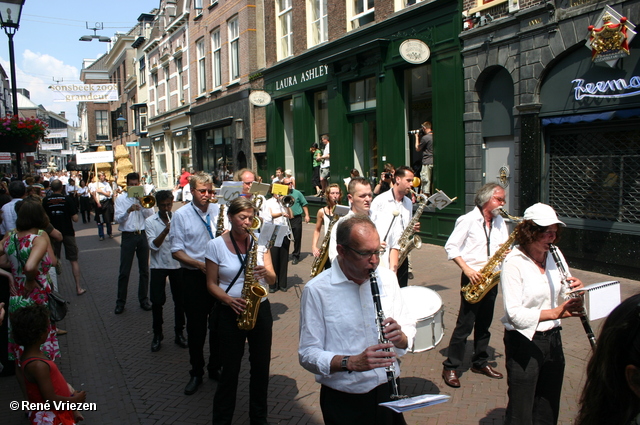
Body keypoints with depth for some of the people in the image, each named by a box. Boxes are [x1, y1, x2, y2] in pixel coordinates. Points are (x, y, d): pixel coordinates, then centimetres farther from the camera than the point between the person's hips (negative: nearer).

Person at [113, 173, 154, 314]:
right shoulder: (121, 199, 3)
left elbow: (150, 215, -3)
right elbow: (118, 219, -8)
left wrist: (143, 205, -15)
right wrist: (128, 211, -25)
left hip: (143, 235, 2)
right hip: (128, 236, -2)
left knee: (144, 270, 9)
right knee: (124, 271, 2)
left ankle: (144, 299, 21)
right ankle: (120, 302, 13)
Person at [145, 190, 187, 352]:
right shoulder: (150, 221, -2)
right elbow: (154, 245, -13)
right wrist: (166, 230, -26)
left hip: (177, 264, 1)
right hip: (158, 266, -1)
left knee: (180, 301, 6)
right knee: (157, 302, 2)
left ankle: (179, 333, 21)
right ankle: (157, 335, 19)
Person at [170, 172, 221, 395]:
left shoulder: (219, 211, 3)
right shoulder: (181, 215, -4)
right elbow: (177, 250, -6)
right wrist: (199, 264, -19)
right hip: (194, 276, -2)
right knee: (196, 326, 8)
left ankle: (215, 367, 29)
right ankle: (196, 373, 25)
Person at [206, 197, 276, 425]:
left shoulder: (259, 242, 1)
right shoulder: (216, 245, -5)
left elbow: (272, 279, 1)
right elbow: (211, 284, -2)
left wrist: (265, 273, -22)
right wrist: (230, 300, -19)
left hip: (260, 310, 3)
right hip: (230, 313, -2)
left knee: (261, 366, 10)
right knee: (230, 369, 4)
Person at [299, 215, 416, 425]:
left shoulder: (387, 278, -1)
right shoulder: (316, 290, -15)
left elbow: (409, 330, 5)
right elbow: (308, 355, -15)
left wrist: (400, 336, -18)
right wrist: (351, 362, -30)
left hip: (388, 391, 4)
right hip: (344, 401, -4)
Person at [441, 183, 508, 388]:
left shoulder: (500, 222, 11)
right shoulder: (468, 220, -9)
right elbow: (450, 247, -11)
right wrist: (467, 269, -20)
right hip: (473, 277, -6)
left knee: (484, 323, 15)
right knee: (465, 324, -4)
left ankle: (480, 362, 29)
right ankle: (450, 367, 5)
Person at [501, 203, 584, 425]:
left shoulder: (556, 256, 3)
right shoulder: (513, 262, -16)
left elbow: (564, 295, 9)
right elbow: (514, 313, -23)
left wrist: (575, 290, -13)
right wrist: (555, 313, -34)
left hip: (553, 339, 6)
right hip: (524, 343, -6)